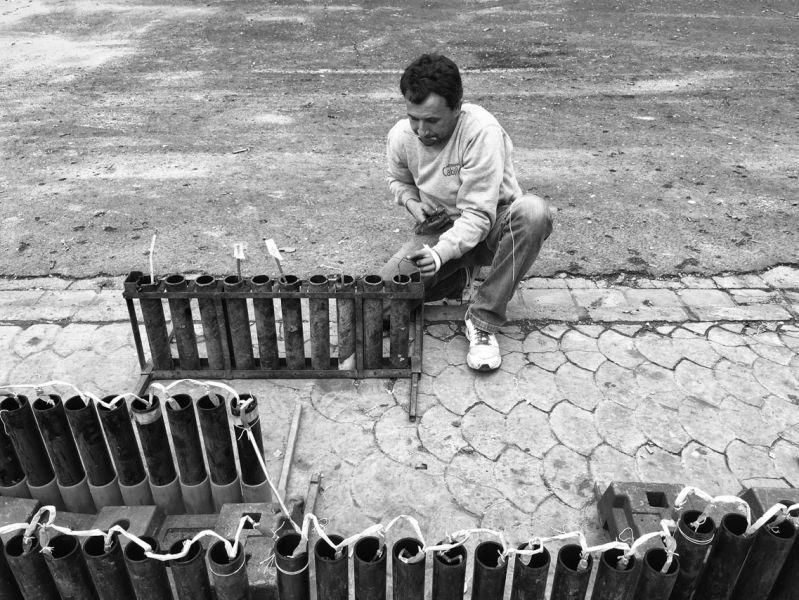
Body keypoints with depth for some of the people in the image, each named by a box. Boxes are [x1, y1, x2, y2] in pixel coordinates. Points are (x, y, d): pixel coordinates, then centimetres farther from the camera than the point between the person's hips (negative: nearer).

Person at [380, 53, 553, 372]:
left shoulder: (482, 131, -27)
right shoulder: (401, 136, -11)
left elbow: (478, 215, -28)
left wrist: (440, 253, -43)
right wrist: (412, 202, -9)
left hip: (491, 226, -3)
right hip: (440, 229, 4)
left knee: (533, 211, -39)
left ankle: (484, 319, -25)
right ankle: (459, 275, 11)